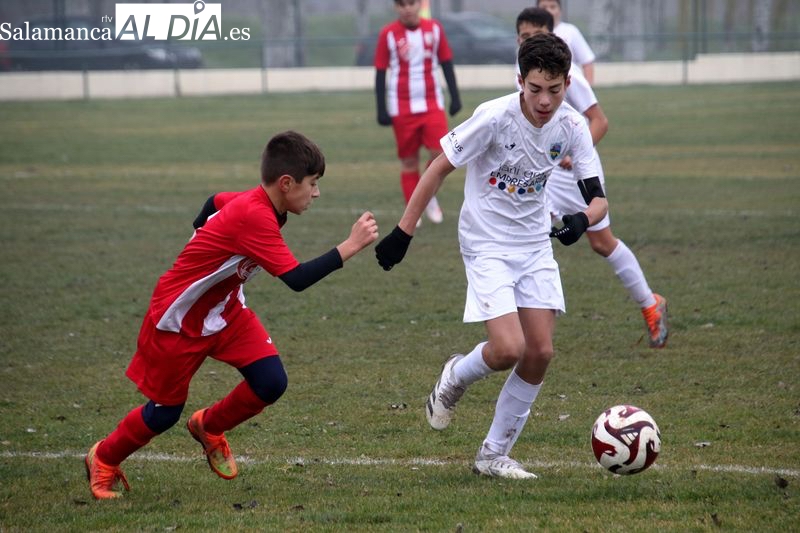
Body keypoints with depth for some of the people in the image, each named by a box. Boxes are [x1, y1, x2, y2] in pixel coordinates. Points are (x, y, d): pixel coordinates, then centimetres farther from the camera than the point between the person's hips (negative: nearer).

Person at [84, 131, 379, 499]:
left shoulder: (254, 201, -6)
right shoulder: (255, 217, -33)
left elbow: (216, 202, 16)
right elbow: (297, 279, -39)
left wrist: (203, 245, 30)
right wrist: (349, 247, -38)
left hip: (225, 310, 8)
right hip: (178, 319, -8)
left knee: (271, 383, -8)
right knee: (164, 413, 5)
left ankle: (209, 427, 20)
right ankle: (104, 459, 32)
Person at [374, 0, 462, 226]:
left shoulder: (434, 29, 1)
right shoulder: (388, 34, -5)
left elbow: (446, 63, 9)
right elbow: (380, 73, -1)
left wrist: (455, 97, 5)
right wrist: (382, 110, -5)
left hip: (432, 104, 1)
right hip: (402, 108, -1)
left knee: (440, 152, -13)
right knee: (409, 160, 4)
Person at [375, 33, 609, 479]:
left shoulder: (572, 127, -7)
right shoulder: (495, 117, -21)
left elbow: (597, 197, -5)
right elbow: (440, 168, -12)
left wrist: (582, 219, -30)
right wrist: (404, 232, -12)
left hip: (536, 245, 5)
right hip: (488, 246, -5)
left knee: (540, 353, -1)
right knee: (508, 350, -18)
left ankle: (495, 455, 13)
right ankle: (456, 379, 17)